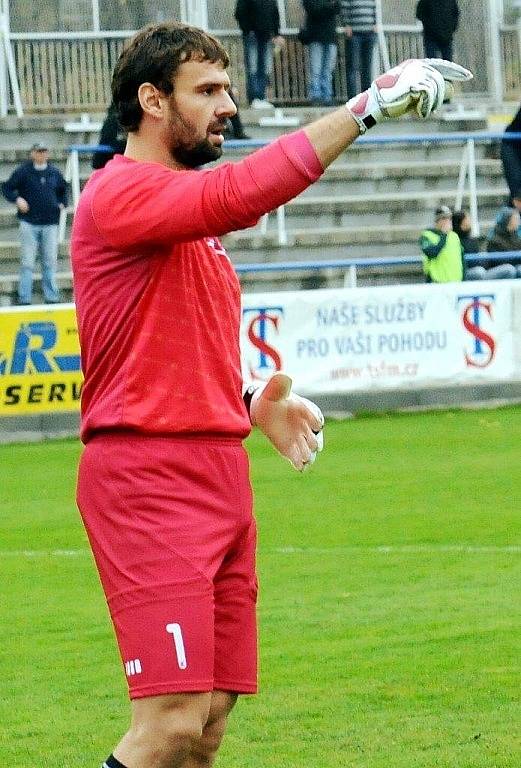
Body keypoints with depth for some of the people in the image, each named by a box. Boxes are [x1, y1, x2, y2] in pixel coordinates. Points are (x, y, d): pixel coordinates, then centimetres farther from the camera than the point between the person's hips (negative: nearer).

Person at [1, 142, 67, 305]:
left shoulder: (54, 172, 9)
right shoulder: (23, 171, -2)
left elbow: (63, 189, 26)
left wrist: (61, 204, 10)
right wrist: (17, 199, -14)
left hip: (50, 223, 3)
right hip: (29, 223, -3)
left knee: (50, 262, 6)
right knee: (27, 262, -3)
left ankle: (52, 297, 12)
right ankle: (25, 299, 0)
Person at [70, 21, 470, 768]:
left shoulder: (190, 216, 21)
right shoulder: (120, 194, -10)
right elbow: (241, 193, -27)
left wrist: (253, 403, 10)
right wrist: (365, 108, -28)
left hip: (218, 474, 10)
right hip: (147, 476, -10)